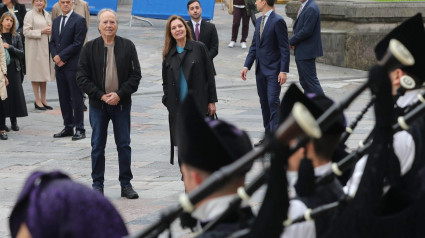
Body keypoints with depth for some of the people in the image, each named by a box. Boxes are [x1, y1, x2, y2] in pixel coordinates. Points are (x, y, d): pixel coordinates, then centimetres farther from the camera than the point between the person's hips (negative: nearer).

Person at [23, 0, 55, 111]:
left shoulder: (47, 14, 14)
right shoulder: (30, 15, -6)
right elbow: (26, 31, -13)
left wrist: (50, 30, 1)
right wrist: (41, 31, -17)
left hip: (46, 48, 7)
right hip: (35, 49, -7)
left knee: (44, 73, 10)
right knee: (36, 74, -3)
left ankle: (43, 100, 17)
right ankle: (37, 101, 3)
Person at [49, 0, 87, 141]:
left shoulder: (79, 21, -8)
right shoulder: (56, 21, 16)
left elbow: (77, 44, -14)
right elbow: (53, 42, 16)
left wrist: (61, 56, -13)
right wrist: (55, 57, -3)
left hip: (74, 66, -7)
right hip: (59, 66, 7)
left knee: (76, 98, -3)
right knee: (64, 98, 10)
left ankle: (80, 129, 2)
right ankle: (68, 127, 17)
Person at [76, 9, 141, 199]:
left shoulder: (127, 46, 0)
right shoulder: (90, 48, -1)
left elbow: (135, 75, -1)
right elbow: (82, 78, -3)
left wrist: (119, 94, -12)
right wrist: (101, 96, -11)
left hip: (121, 104, 0)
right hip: (98, 104, 0)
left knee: (124, 145, 5)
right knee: (97, 146, 5)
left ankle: (126, 184, 13)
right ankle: (97, 185, 14)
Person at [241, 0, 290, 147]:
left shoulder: (277, 21, -12)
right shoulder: (259, 21, 13)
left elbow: (284, 48, -14)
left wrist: (284, 71, -19)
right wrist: (246, 66, 10)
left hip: (273, 70, -8)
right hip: (260, 70, 8)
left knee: (273, 101, -13)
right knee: (264, 103, 11)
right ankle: (269, 136, 17)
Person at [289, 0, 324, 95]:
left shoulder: (311, 9, -18)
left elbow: (306, 31, -23)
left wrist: (291, 41, -13)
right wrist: (294, 42, 2)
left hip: (307, 52, -10)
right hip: (301, 52, 10)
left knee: (311, 80, -8)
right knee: (304, 81, 13)